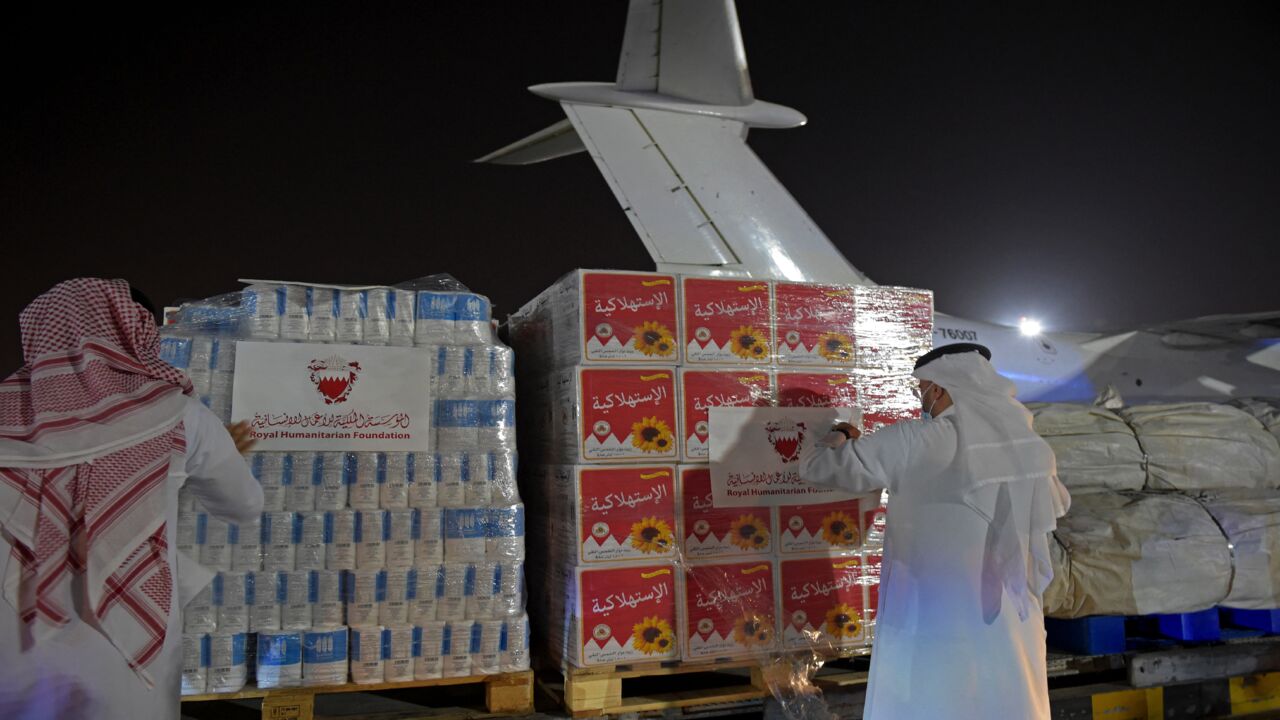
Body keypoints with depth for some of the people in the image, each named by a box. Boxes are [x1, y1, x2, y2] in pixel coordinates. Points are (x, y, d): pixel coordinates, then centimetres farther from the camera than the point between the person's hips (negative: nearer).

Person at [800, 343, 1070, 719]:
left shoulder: (913, 442, -15)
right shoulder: (1030, 445, 0)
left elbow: (817, 466, -8)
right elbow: (1057, 506, 20)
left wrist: (839, 437, 13)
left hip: (933, 628, -5)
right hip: (1011, 629, 5)